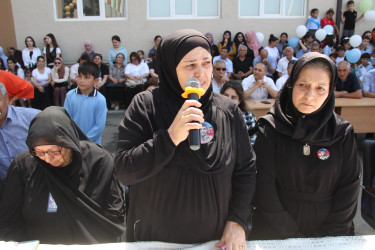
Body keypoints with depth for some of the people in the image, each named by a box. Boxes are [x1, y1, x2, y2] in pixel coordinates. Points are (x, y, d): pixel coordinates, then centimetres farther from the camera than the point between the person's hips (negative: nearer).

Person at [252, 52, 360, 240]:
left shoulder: (342, 132, -5)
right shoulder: (270, 128, -12)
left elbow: (349, 188, -4)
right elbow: (264, 186, -14)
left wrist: (328, 236, -9)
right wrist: (290, 236, -15)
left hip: (327, 233, 2)